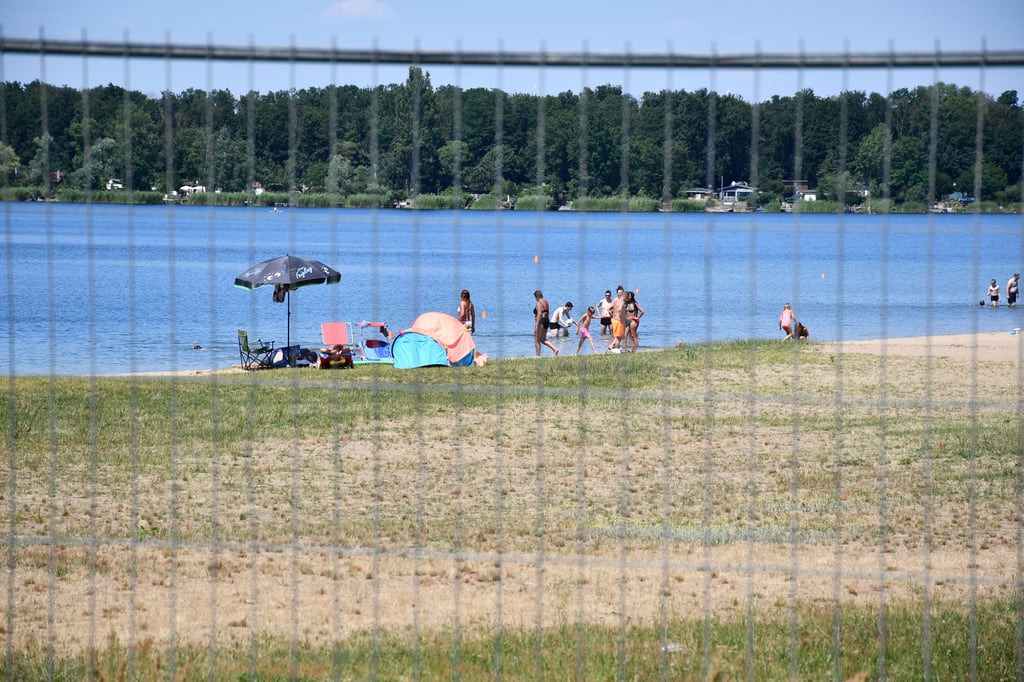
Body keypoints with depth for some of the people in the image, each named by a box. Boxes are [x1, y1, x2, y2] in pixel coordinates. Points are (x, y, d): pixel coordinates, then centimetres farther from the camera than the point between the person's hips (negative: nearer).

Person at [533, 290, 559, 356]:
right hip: (547, 320, 9)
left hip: (541, 321, -9)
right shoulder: (546, 302, 14)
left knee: (537, 340, 0)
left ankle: (538, 356, 1)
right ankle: (555, 349, -2)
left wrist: (536, 325, -25)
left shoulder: (539, 303, -14)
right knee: (543, 340, 15)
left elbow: (539, 314, -23)